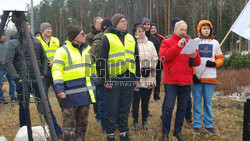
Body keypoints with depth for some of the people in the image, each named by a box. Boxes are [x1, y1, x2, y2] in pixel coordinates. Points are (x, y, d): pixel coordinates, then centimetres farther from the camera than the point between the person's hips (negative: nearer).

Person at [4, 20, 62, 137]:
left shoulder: (36, 41, 11)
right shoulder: (13, 43, -2)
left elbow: (44, 58, 17)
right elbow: (8, 62, -8)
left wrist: (43, 74, 5)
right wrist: (17, 78, -13)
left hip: (38, 79, 3)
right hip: (23, 81, -3)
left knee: (46, 105, 4)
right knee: (23, 108, 8)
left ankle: (57, 131, 9)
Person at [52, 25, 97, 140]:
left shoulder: (87, 49, 15)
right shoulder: (63, 50, -5)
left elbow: (92, 67, 25)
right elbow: (56, 69, -11)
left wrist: (94, 83, 20)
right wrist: (59, 88, -20)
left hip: (85, 91, 6)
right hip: (71, 91, -6)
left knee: (83, 121, 14)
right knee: (69, 122, -1)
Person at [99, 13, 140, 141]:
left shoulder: (131, 38, 17)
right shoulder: (107, 38, -1)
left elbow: (136, 59, 20)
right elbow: (103, 60, -5)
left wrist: (136, 76, 14)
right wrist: (106, 79, -11)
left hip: (129, 79, 5)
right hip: (114, 79, -5)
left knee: (125, 109, 12)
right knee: (111, 109, 2)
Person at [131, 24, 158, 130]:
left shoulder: (150, 44, 14)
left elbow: (155, 58, 11)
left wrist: (150, 67, -5)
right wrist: (140, 68, -13)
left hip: (148, 77, 4)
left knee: (146, 100, 10)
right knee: (136, 99, 0)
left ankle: (144, 120, 22)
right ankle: (135, 120, 14)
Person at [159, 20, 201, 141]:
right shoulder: (167, 42, 3)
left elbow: (197, 63, 13)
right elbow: (164, 57, -15)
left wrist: (195, 57, -10)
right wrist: (177, 46, -18)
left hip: (186, 81, 4)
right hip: (171, 81, -4)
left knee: (182, 107, 10)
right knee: (169, 107, -7)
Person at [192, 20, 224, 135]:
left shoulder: (215, 43, 11)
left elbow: (221, 59, 14)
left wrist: (214, 63, -8)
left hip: (210, 78, 1)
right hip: (196, 77, -1)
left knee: (208, 102, 6)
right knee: (197, 102, 4)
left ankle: (209, 125, 15)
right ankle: (196, 125, 12)